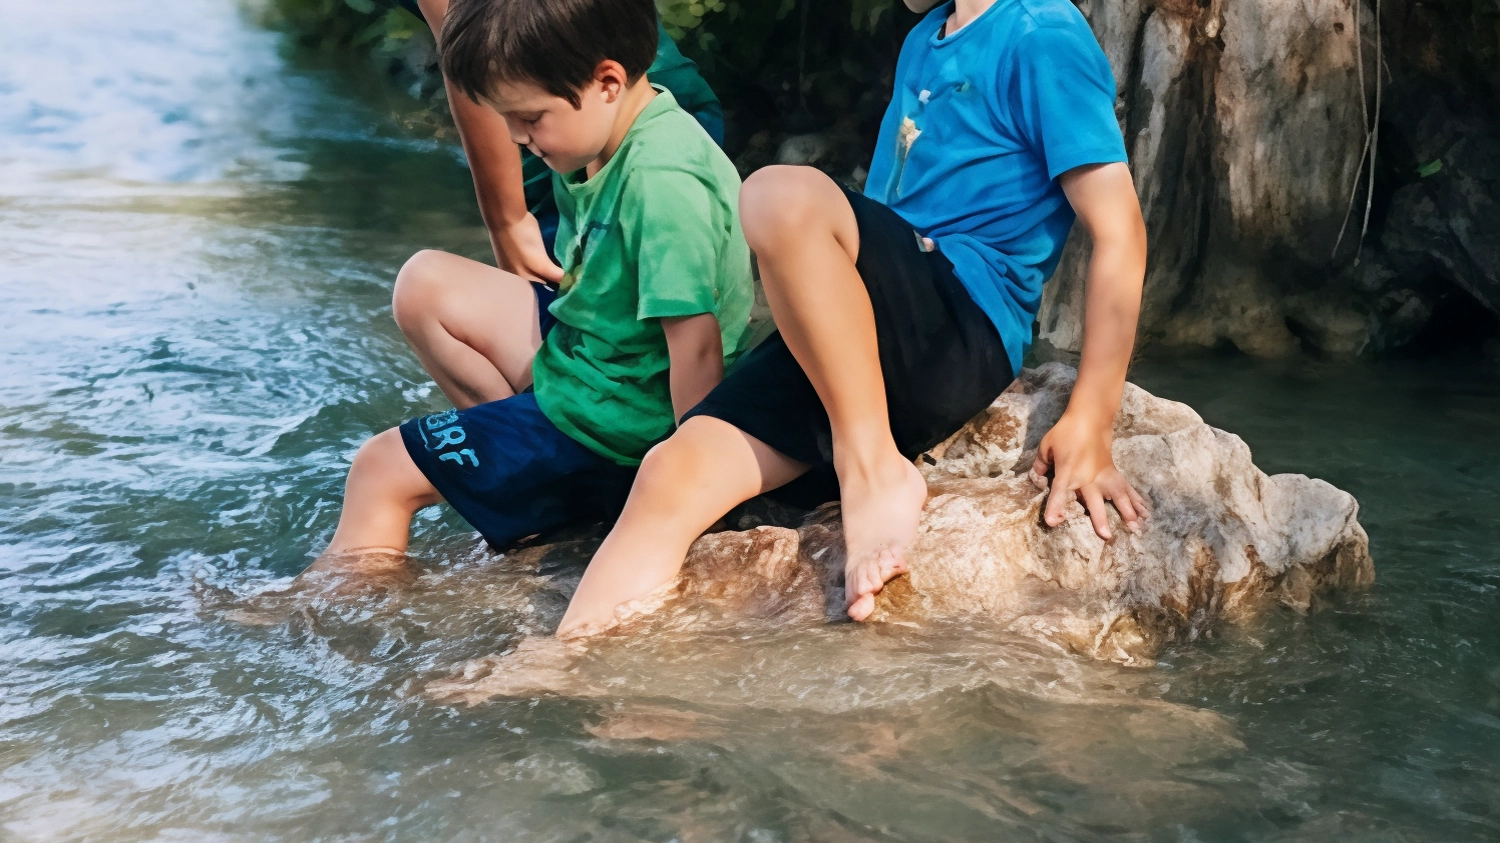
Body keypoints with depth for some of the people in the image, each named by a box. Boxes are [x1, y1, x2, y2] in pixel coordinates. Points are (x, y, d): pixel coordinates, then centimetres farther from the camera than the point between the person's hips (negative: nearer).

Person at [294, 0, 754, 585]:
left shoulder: (663, 182, -31)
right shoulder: (601, 151, -1)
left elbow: (696, 344, -30)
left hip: (612, 416, -10)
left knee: (379, 472, -3)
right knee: (427, 278, 15)